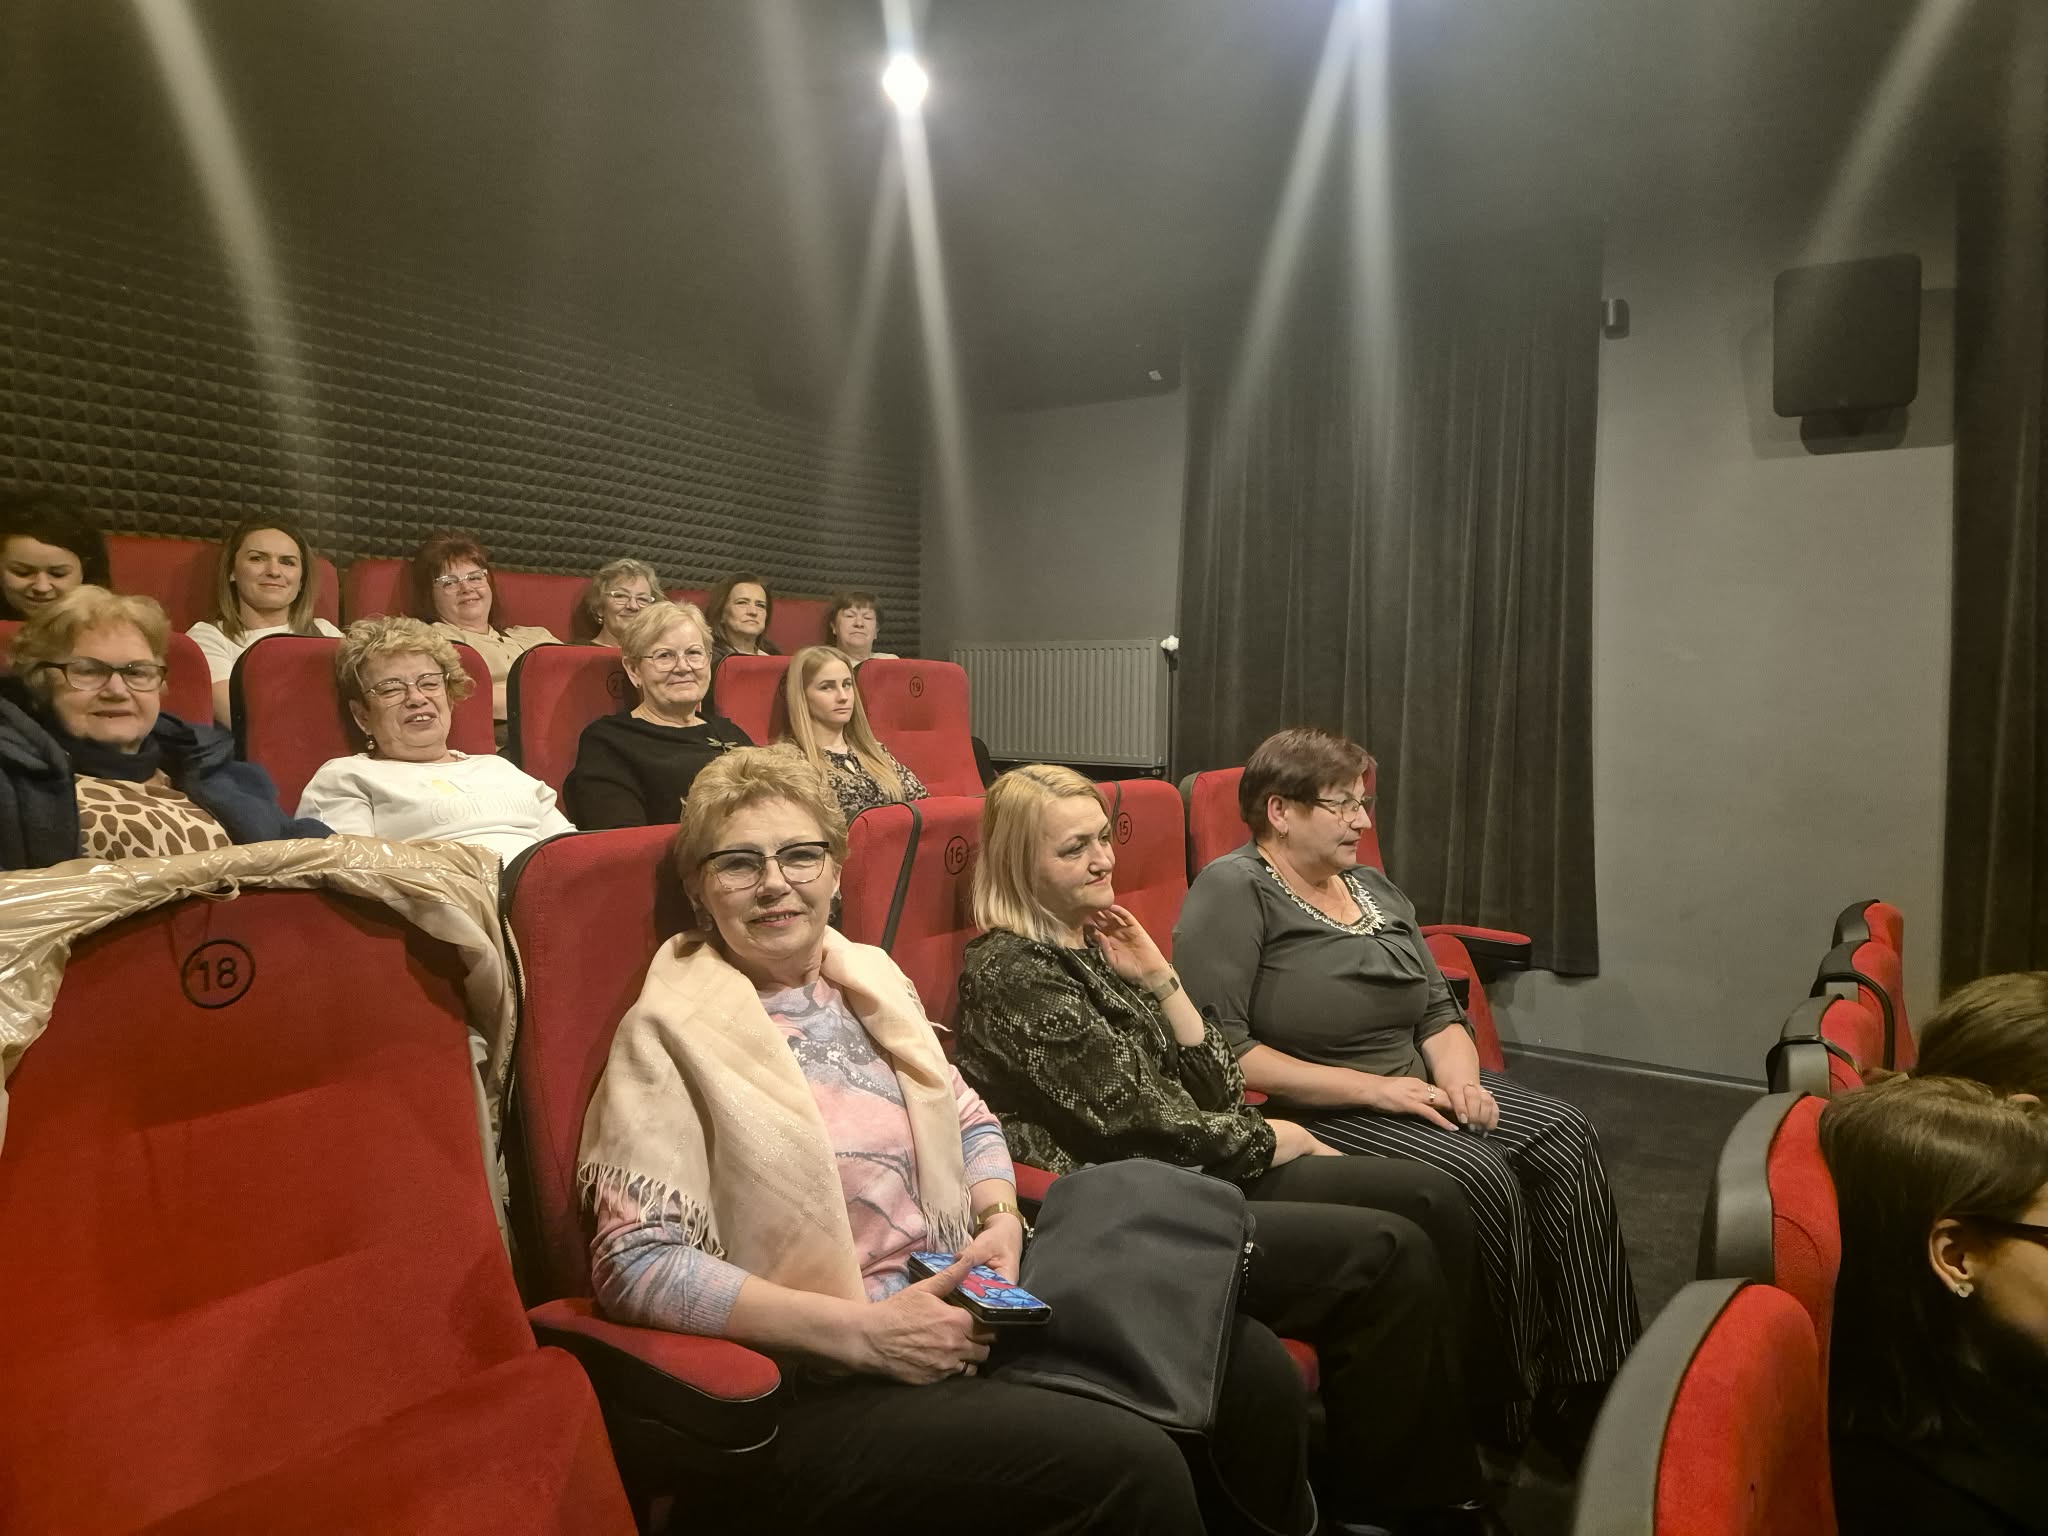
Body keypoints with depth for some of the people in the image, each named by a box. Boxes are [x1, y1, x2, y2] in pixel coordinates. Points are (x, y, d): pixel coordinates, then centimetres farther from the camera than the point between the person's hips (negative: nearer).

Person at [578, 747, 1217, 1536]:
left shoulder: (870, 975, 9)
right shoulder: (671, 1032, -9)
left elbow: (970, 1120, 19)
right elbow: (638, 1265, -16)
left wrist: (1000, 1219, -2)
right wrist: (864, 1330, -20)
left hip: (951, 1327, 6)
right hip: (817, 1388, -6)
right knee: (1134, 1466, -22)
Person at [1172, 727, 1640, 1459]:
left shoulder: (1375, 889, 15)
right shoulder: (1233, 891, -9)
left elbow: (1440, 1012, 17)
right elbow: (1219, 1053, -18)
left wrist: (1459, 1076, -7)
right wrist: (1372, 1087, -18)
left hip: (1414, 1091, 8)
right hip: (1316, 1115, -7)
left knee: (1563, 1136, -14)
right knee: (1480, 1176, -26)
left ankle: (1595, 1391, -8)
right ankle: (1520, 1407, -6)